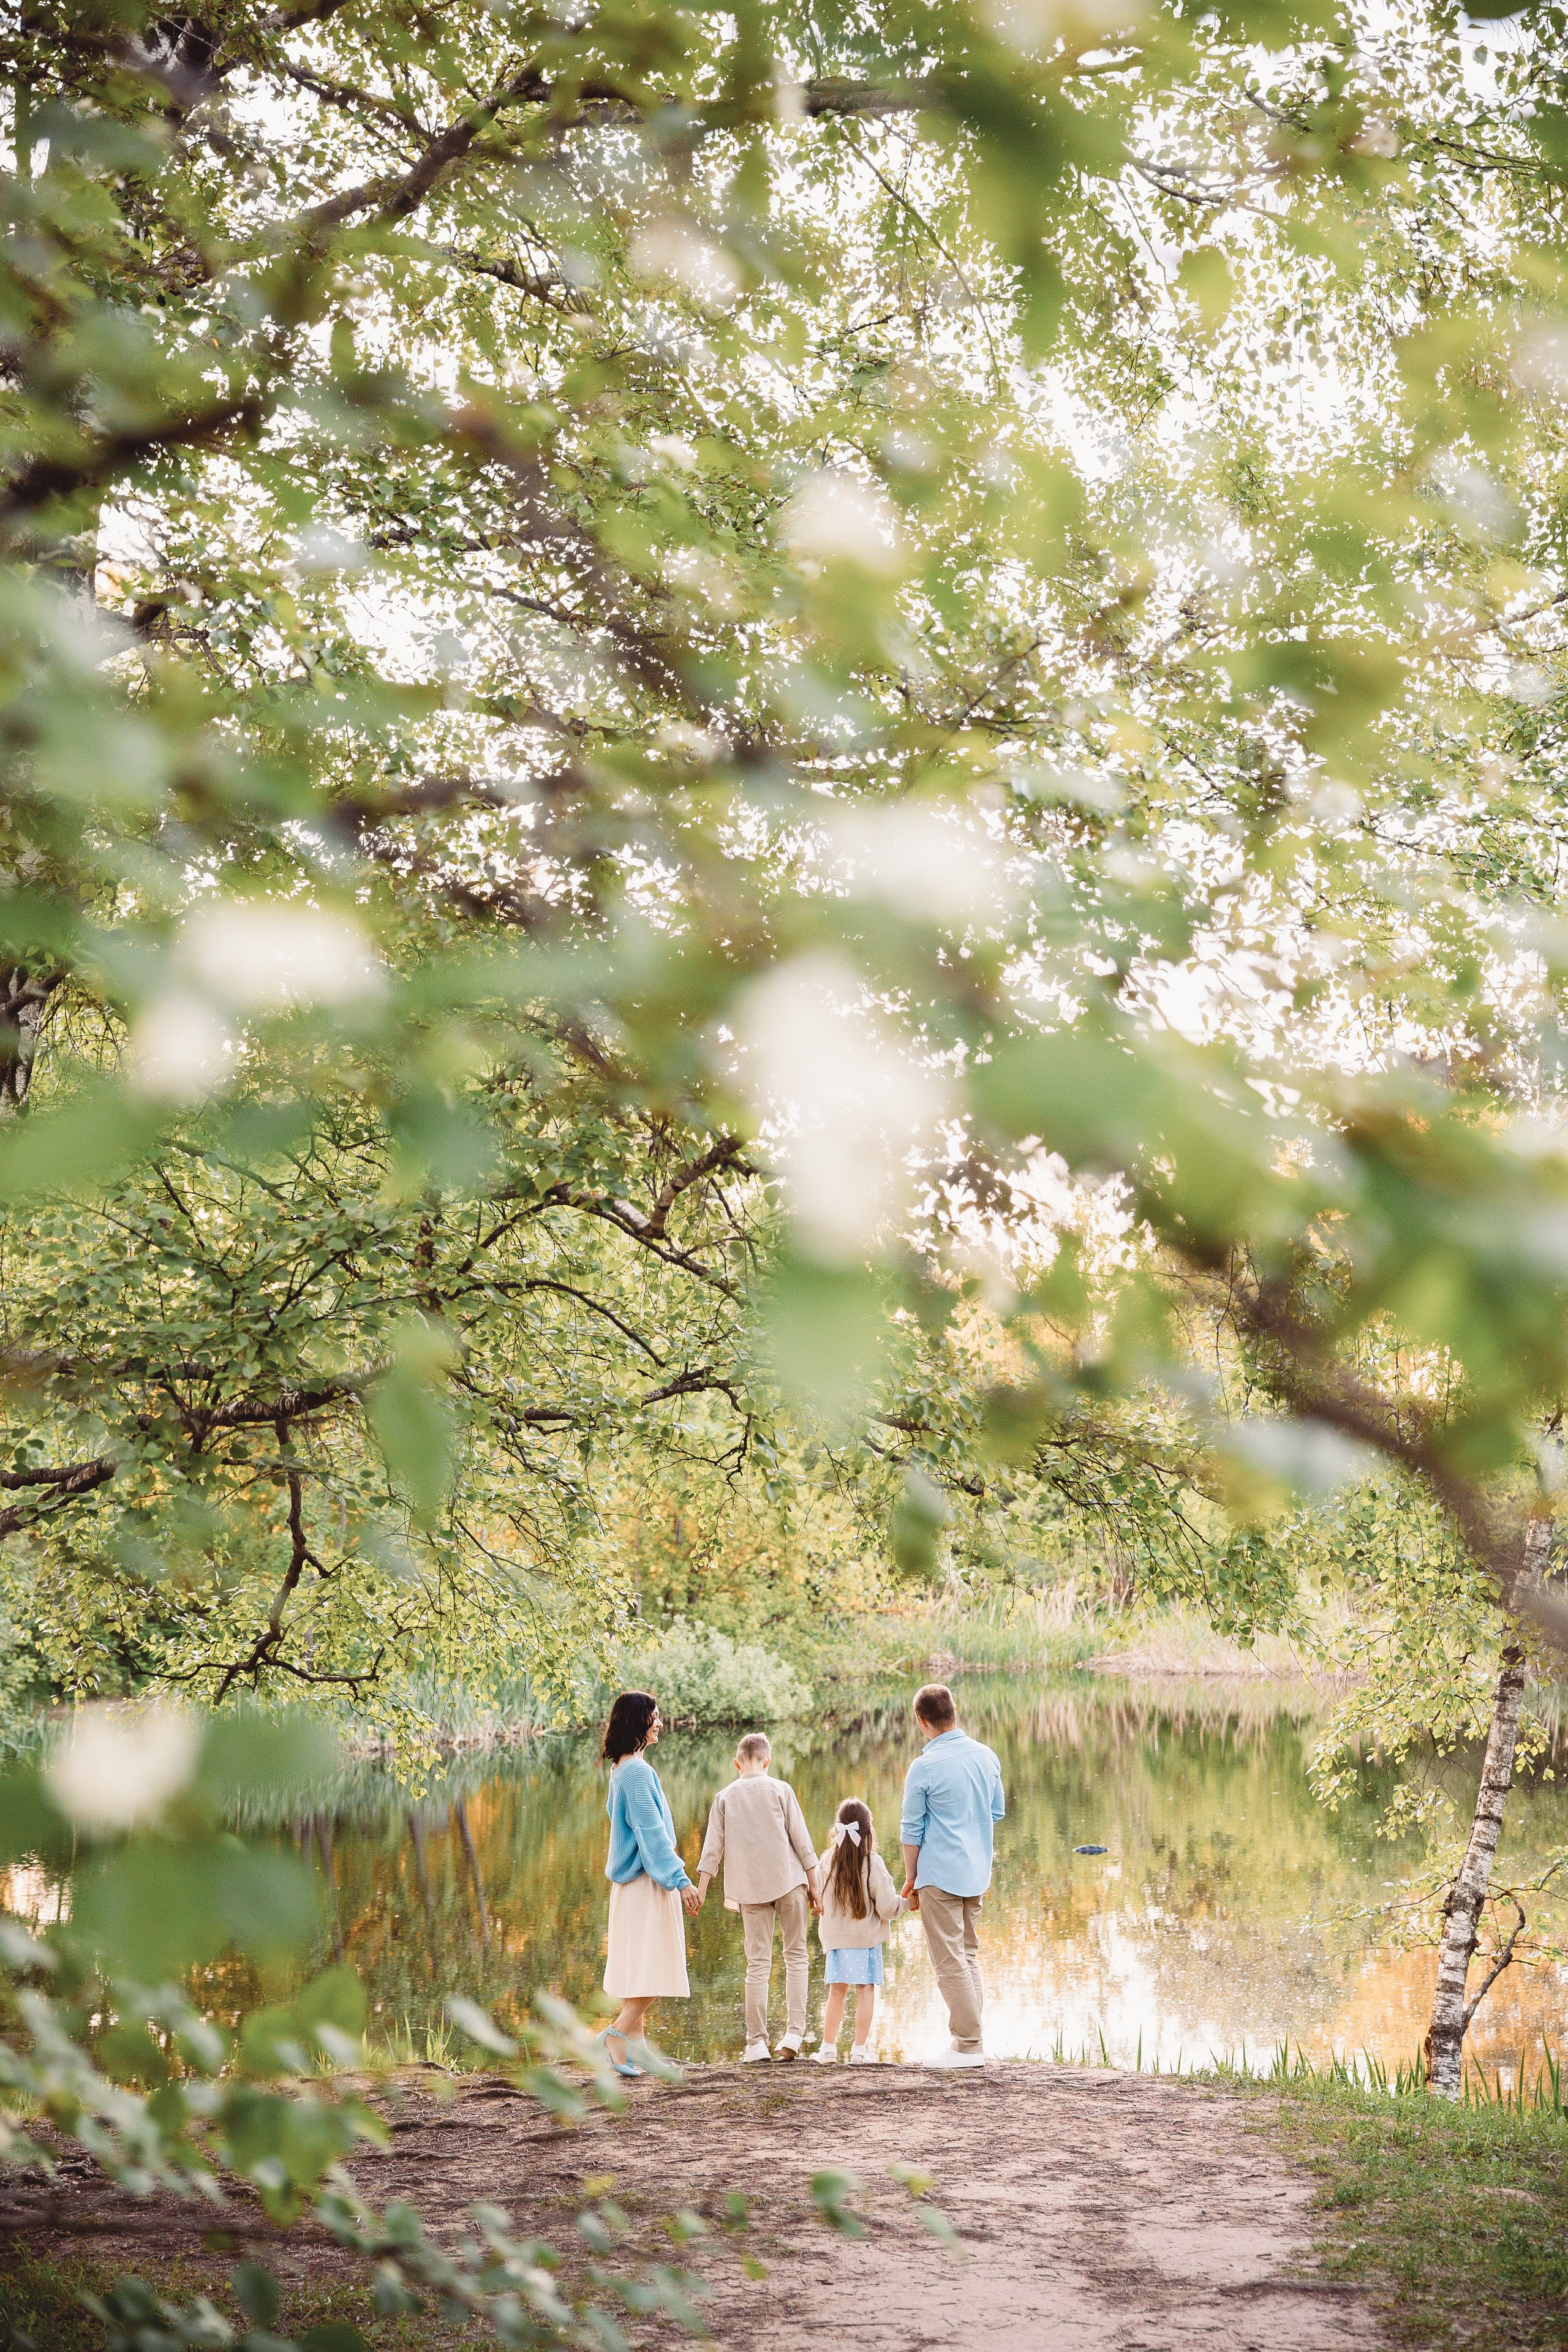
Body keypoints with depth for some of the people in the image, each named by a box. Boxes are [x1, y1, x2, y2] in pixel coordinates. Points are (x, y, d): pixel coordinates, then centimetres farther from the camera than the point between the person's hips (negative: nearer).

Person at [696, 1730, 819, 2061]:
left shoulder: (725, 1797, 6)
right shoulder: (780, 1790, 1)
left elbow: (713, 1847, 2)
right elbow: (800, 1839, 0)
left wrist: (701, 1889, 4)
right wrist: (813, 1884, 5)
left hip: (750, 1888, 2)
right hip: (789, 1882, -1)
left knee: (758, 1963, 4)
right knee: (796, 1955, 8)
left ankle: (756, 2042, 0)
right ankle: (794, 2032, -3)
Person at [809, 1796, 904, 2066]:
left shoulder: (828, 1860, -3)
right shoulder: (872, 1863, -13)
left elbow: (820, 1900, 9)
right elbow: (888, 1907, -11)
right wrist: (905, 1900, 8)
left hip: (835, 1936, 3)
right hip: (866, 1936, -3)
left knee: (837, 1991, 11)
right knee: (866, 1990, 4)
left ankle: (828, 2048, 13)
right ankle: (860, 2049, 2)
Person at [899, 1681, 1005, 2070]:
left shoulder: (924, 1768, -14)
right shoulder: (987, 1757, 3)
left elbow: (912, 1830, -7)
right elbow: (997, 1813, 14)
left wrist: (910, 1878, 4)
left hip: (939, 1874, -7)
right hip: (977, 1873, 7)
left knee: (949, 1961, -1)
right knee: (969, 1954, 17)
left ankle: (968, 2044, 0)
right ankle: (970, 2035, 18)